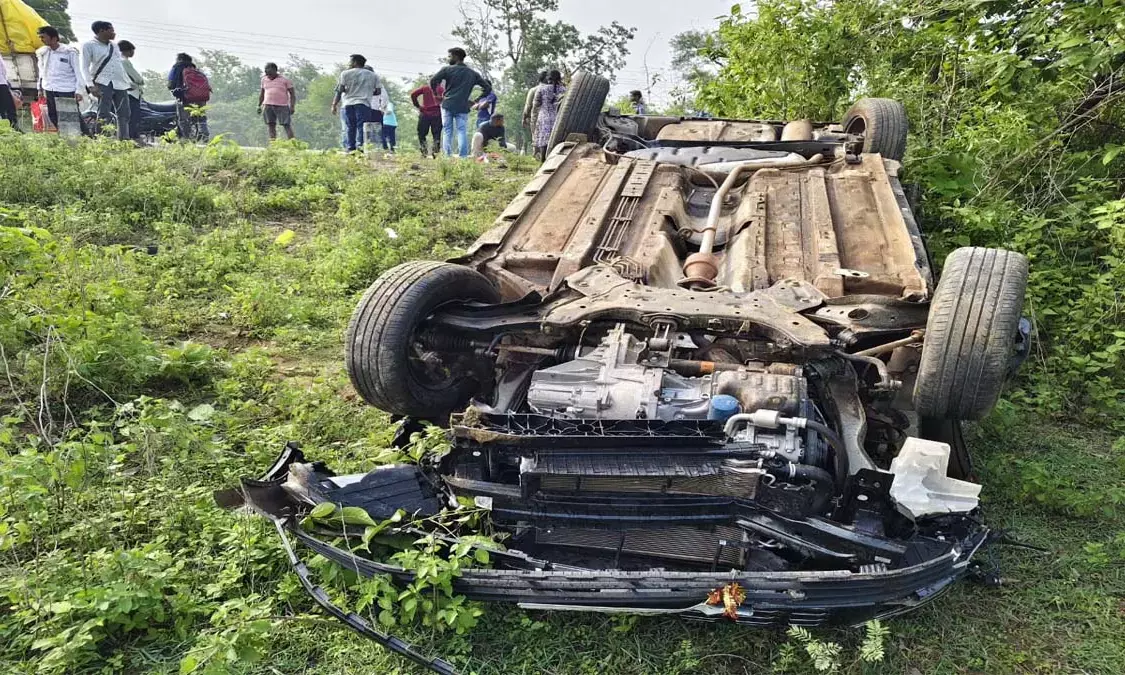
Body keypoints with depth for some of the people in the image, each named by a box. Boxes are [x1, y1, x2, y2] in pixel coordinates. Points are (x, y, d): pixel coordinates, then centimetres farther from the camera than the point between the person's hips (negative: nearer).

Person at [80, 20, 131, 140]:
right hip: (103, 83, -6)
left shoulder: (114, 46, 20)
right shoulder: (89, 46, 2)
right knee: (104, 115, -13)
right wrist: (91, 85, -16)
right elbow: (85, 68, -4)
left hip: (120, 83, 6)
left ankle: (124, 140, 7)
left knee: (124, 114, 3)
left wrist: (128, 81, 17)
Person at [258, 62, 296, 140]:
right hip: (268, 106, 4)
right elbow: (262, 93, 23)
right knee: (271, 125, 1)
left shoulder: (285, 80, 2)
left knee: (287, 125, -9)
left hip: (282, 106, -4)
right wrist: (259, 105, 18)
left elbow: (292, 93, 1)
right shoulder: (264, 79, 14)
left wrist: (292, 106, -10)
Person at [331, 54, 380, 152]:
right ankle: (360, 146, -19)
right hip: (363, 103, -1)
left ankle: (350, 148, 0)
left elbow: (340, 90, 4)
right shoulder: (373, 75, 14)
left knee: (350, 127, 4)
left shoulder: (345, 73, 10)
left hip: (348, 103, 1)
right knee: (361, 127, -6)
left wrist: (334, 105, 6)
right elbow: (378, 91, 12)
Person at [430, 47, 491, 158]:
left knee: (448, 132, 4)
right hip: (463, 107, 1)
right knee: (462, 132, 2)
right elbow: (488, 88, 12)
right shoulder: (473, 73, 12)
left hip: (447, 105, -1)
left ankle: (448, 156, 0)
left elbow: (433, 81, -7)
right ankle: (463, 157, -7)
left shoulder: (447, 70, 3)